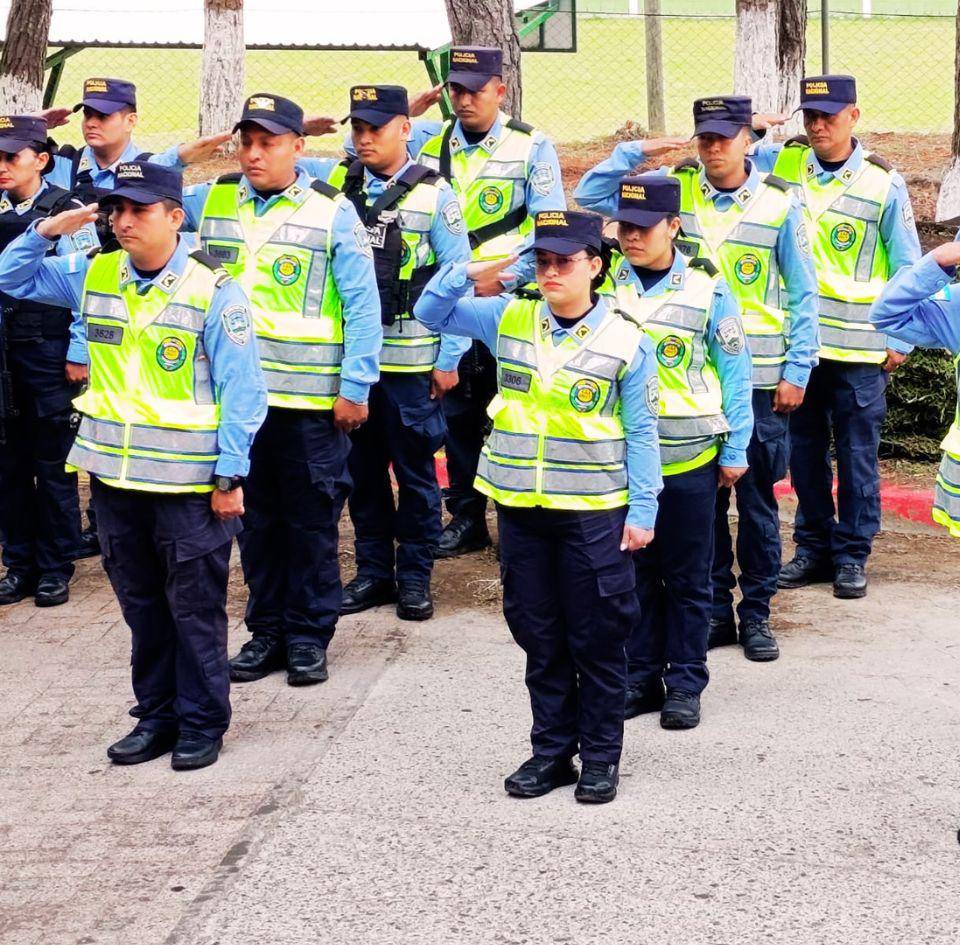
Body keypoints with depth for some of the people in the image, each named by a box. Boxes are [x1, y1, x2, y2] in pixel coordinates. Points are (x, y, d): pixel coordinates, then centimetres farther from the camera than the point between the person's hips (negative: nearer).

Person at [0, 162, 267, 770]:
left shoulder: (212, 290, -11)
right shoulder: (94, 276, 5)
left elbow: (241, 391, -11)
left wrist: (231, 476, -13)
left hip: (190, 483, -5)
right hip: (115, 474, 6)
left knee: (194, 607, 4)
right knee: (141, 604, 15)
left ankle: (202, 723, 16)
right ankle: (157, 715, 26)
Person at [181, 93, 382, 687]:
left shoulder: (332, 212, -3)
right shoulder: (212, 201, 7)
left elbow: (362, 304, -4)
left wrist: (356, 386, -8)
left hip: (312, 397, -4)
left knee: (311, 521, 4)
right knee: (255, 518, 11)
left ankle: (309, 636, 14)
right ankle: (267, 630, 21)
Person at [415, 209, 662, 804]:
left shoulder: (626, 341, -6)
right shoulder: (508, 319, 4)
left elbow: (641, 435, -3)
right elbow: (431, 313, 9)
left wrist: (643, 510, -6)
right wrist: (467, 276, -9)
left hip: (594, 514, -4)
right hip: (521, 509, 4)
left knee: (597, 639, 4)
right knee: (539, 638, 12)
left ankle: (602, 756, 16)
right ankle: (552, 750, 23)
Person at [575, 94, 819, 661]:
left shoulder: (779, 203, -3)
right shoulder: (675, 188, 3)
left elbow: (803, 294, 1)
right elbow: (591, 196, 5)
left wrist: (797, 371, -4)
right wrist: (636, 151, -7)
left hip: (758, 379, -2)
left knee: (757, 497, 5)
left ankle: (757, 612, 16)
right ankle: (714, 609, 20)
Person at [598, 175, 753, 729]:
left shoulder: (706, 288, -4)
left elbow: (736, 372, 0)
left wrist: (736, 451, -1)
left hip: (689, 457, -2)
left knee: (688, 576, 6)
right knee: (632, 570, 10)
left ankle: (686, 683, 16)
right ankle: (641, 677, 21)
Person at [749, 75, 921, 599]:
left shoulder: (883, 183, -3)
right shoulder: (781, 163, 4)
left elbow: (907, 266, 2)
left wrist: (899, 339, -1)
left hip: (859, 344, -3)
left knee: (856, 454, 3)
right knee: (804, 448, 11)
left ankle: (852, 555, 14)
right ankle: (813, 546, 23)